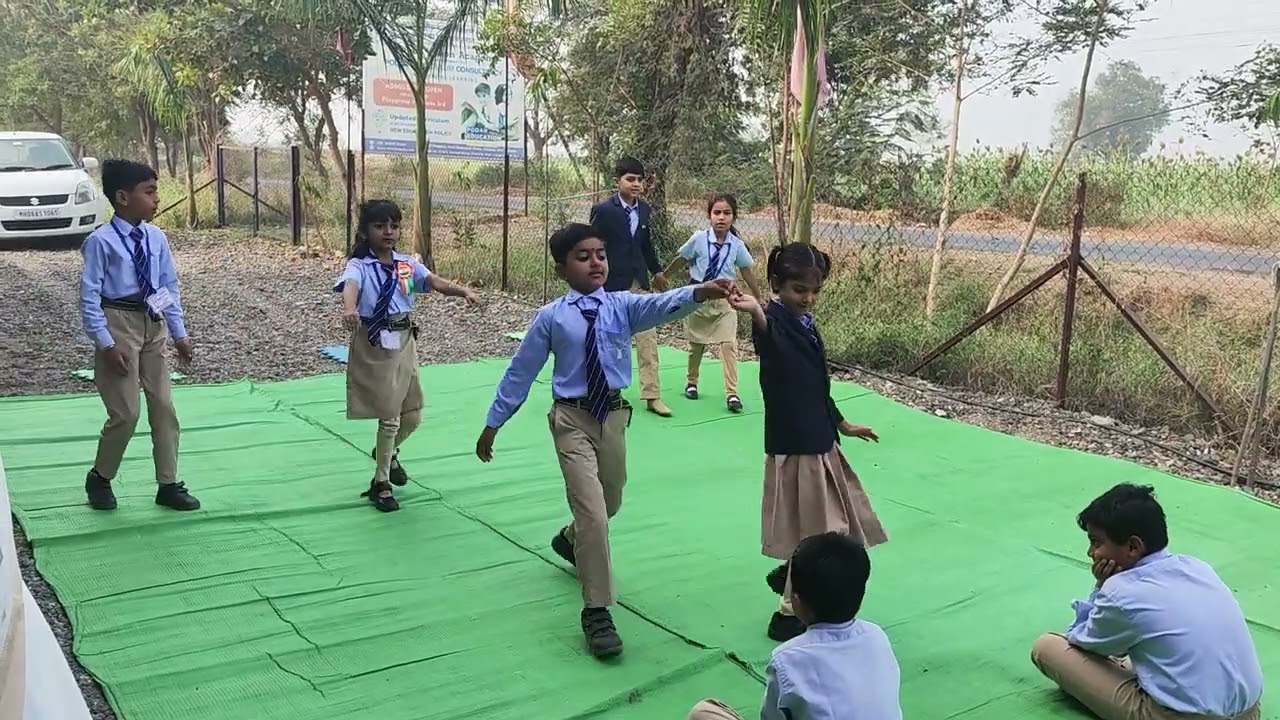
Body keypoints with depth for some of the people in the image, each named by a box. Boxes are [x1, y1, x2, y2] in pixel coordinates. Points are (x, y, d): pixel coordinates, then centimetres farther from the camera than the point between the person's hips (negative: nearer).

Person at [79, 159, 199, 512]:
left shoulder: (156, 237, 1)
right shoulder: (101, 241, -15)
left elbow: (170, 287, 7)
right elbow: (89, 296, -13)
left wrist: (179, 334, 6)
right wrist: (106, 344, -16)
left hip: (153, 325, 6)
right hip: (119, 324, -5)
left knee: (164, 407, 7)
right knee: (126, 412, -2)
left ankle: (168, 485, 17)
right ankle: (99, 478, 22)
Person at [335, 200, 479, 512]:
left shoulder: (407, 263, 3)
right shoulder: (359, 266, -11)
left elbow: (435, 281, -12)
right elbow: (350, 286, -33)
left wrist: (464, 290, -32)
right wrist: (350, 309, -56)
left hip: (404, 342, 5)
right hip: (373, 345, -5)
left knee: (412, 416, 12)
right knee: (389, 417, -1)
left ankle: (387, 452, 44)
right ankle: (381, 483, 17)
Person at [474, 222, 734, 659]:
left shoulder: (622, 306, -4)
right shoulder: (551, 318, -7)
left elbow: (662, 306, -25)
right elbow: (521, 371, 1)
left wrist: (700, 293, -46)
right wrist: (494, 423, 6)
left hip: (613, 415, 4)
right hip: (572, 419, -4)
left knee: (610, 502, 23)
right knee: (592, 511, -13)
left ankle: (571, 540, 57)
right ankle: (597, 612, -2)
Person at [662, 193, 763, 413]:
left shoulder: (737, 245, -6)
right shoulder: (699, 239, -11)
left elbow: (747, 273, 4)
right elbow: (680, 261, 2)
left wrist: (759, 298, 10)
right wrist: (663, 275, 12)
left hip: (725, 299, 0)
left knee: (729, 344, -9)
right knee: (696, 343, 13)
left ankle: (732, 393, -6)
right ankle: (691, 382, 35)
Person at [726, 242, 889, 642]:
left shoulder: (806, 324, 9)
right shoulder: (773, 322, -18)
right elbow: (770, 334, -45)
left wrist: (841, 424, 28)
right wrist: (756, 312, -67)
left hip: (820, 443, 9)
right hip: (792, 447, -9)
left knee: (835, 525, 21)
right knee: (813, 533, 0)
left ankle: (787, 576, 40)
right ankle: (789, 615, 16)